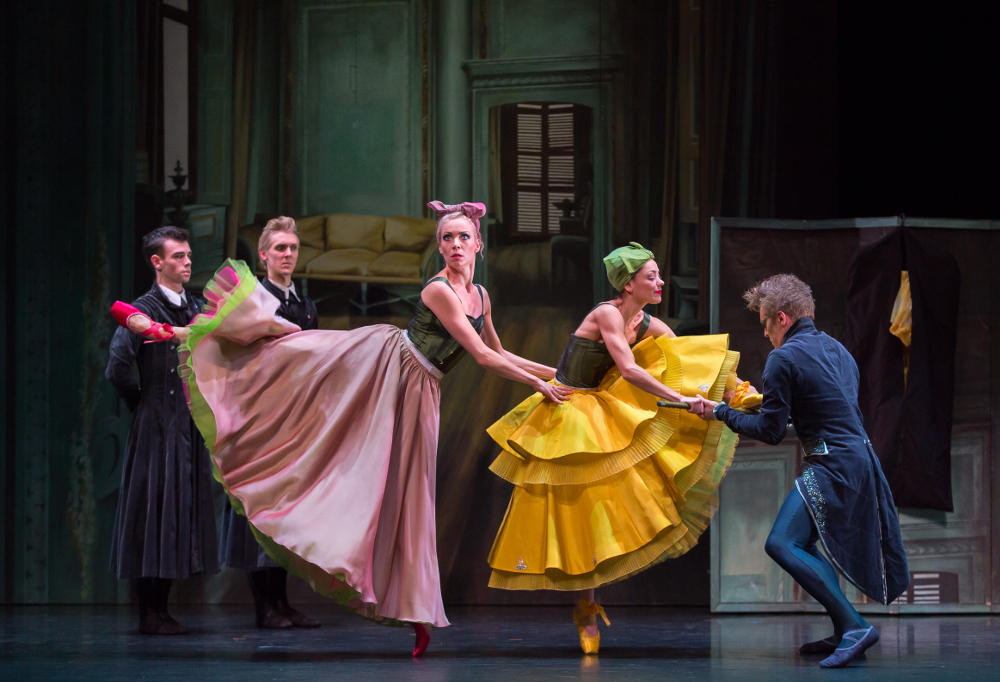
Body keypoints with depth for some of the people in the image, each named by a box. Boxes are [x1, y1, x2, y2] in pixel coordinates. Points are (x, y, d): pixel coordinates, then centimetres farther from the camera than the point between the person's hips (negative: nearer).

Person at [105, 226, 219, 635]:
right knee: (155, 510, -6)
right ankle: (149, 614, -1)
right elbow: (118, 367, -18)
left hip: (190, 428, 7)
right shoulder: (144, 311, -9)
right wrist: (142, 403, -6)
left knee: (184, 507, 8)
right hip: (158, 429, -7)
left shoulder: (195, 309, 14)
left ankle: (160, 609, 15)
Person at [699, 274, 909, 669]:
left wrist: (720, 413, 6)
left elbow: (771, 431, -7)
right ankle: (845, 635, 14)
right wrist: (769, 400, 35)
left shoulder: (784, 358, -8)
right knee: (802, 543, 17)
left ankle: (853, 627, -23)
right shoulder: (836, 349, 18)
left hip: (833, 466, -10)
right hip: (861, 459, 10)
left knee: (782, 543, -15)